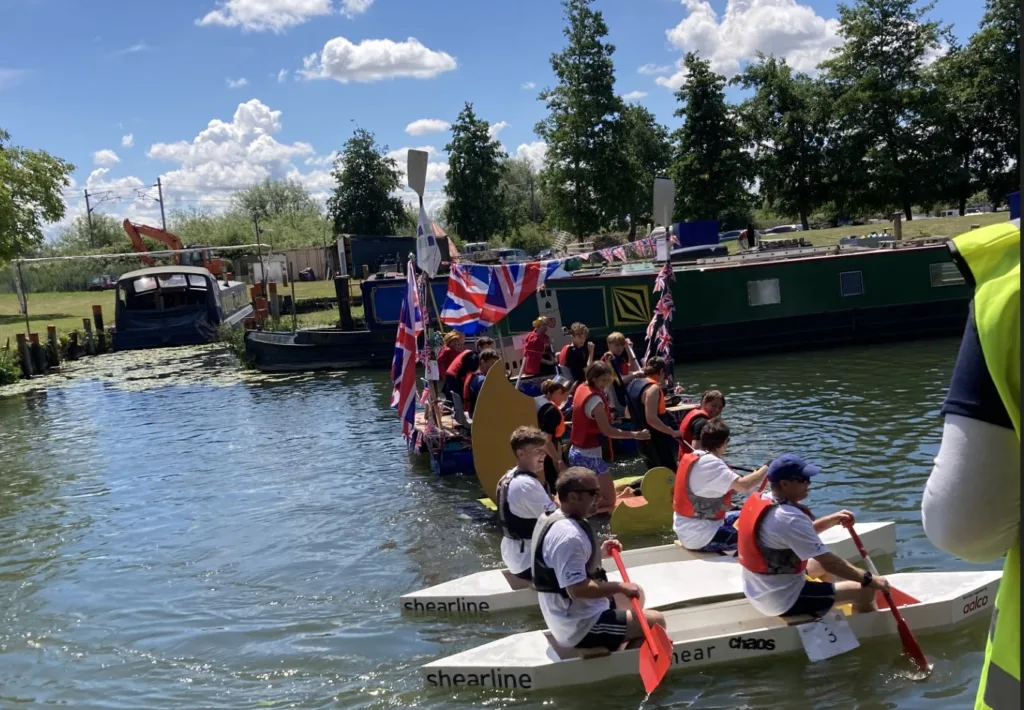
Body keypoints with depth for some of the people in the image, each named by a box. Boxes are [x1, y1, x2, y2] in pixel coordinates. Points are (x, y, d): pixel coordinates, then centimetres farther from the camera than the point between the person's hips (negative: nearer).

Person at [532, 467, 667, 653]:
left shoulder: (553, 518, 5)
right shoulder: (568, 535, -27)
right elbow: (577, 588, -31)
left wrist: (599, 553, 8)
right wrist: (620, 587, -19)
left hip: (570, 615, 10)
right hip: (580, 627, -10)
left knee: (636, 594, 25)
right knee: (655, 622, -12)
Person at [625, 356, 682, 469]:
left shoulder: (633, 385, 8)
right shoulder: (653, 388, -19)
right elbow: (651, 419, -28)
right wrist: (672, 432, -22)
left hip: (644, 440, 9)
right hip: (657, 442, -9)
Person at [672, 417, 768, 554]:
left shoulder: (693, 456, 6)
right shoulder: (710, 463, -23)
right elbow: (743, 486, -31)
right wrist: (766, 469, -18)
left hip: (687, 528, 10)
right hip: (699, 537, -10)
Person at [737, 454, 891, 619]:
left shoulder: (759, 500, 0)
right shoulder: (790, 518, -27)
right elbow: (828, 562, -24)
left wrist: (833, 519, 4)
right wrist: (869, 579, -14)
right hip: (784, 600, -9)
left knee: (821, 564, 29)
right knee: (865, 591, -4)